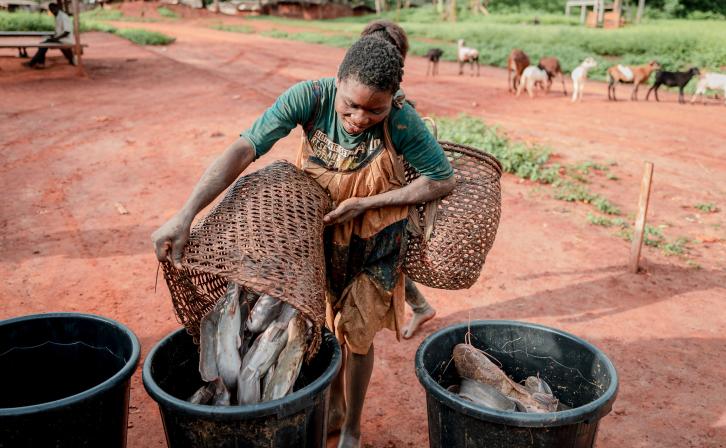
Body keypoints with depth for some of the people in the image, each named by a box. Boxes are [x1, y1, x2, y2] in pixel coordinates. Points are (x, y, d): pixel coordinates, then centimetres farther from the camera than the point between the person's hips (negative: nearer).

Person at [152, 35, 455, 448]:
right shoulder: (311, 97, -28)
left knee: (357, 336, 10)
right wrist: (184, 217, -40)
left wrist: (364, 204, -25)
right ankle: (334, 408, 46)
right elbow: (243, 150, -32)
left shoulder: (403, 123, -30)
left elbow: (443, 181, -18)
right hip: (317, 229, 2)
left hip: (373, 242, -2)